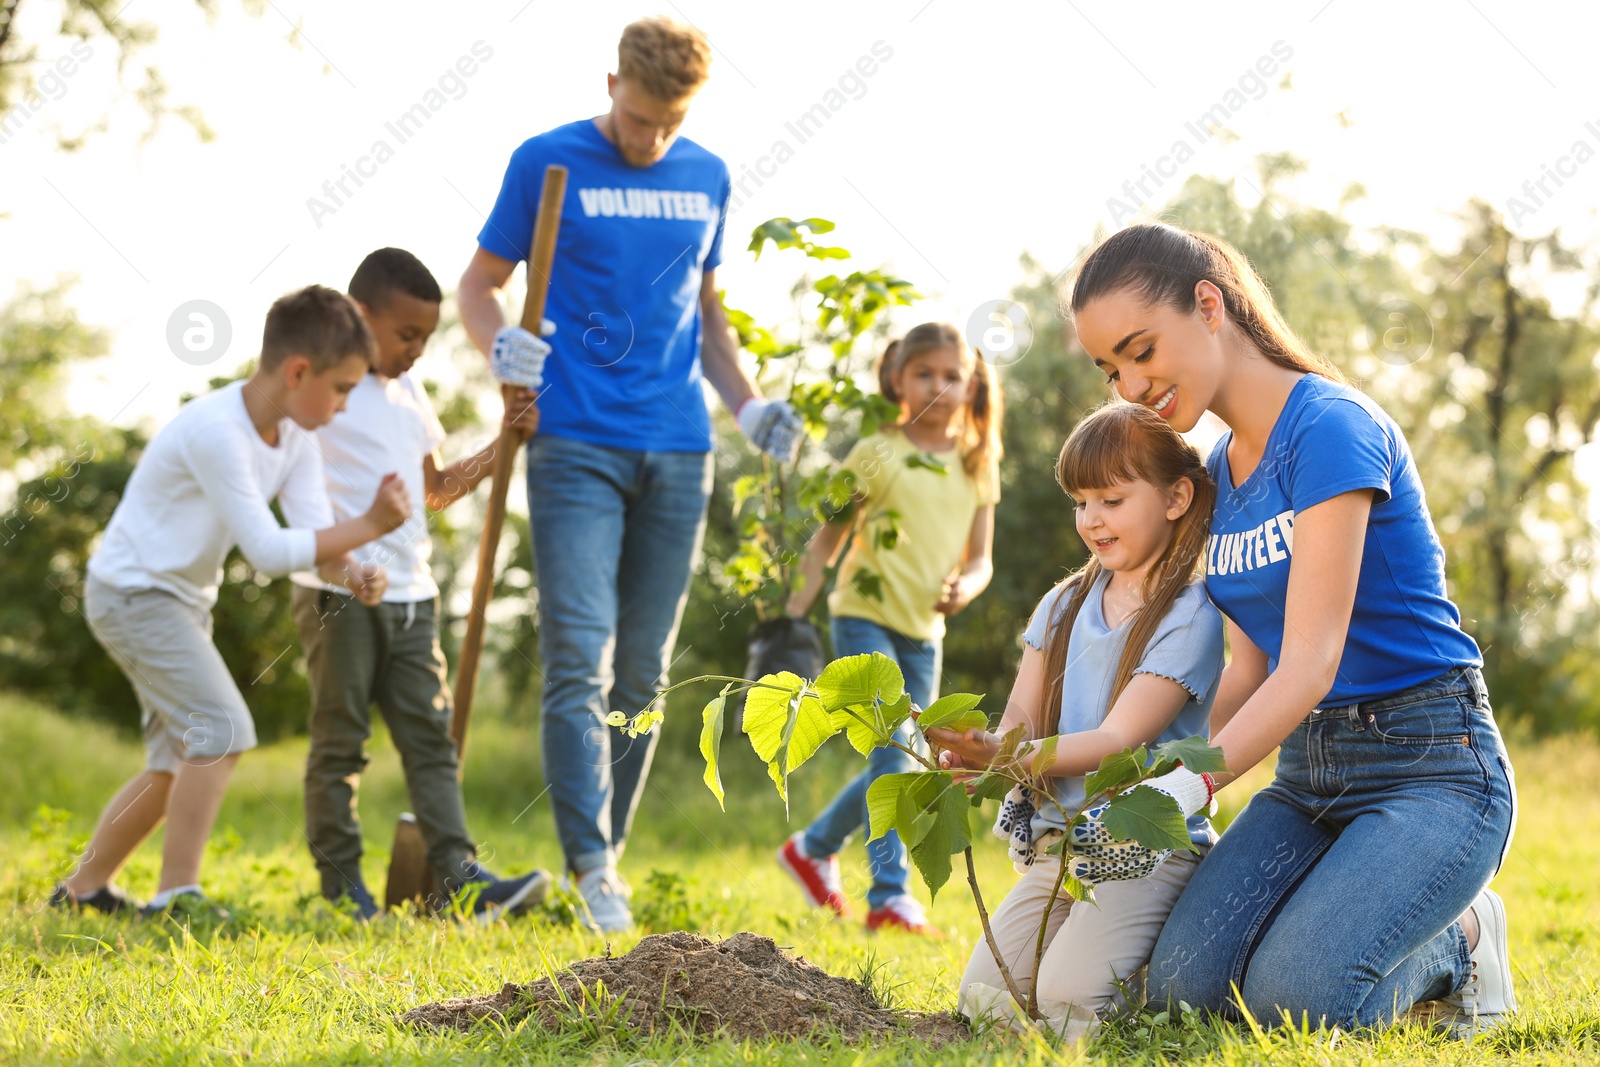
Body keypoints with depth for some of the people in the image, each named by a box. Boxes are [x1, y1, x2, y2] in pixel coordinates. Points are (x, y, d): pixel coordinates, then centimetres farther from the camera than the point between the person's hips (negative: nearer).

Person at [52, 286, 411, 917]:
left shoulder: (294, 437, 0)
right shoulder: (216, 432, -28)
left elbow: (314, 535, -8)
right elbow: (268, 550, -30)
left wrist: (351, 574, -29)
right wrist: (368, 526, -28)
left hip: (182, 602, 10)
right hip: (133, 592, -10)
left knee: (179, 761, 16)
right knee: (223, 731, -21)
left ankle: (83, 889, 28)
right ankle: (177, 894, -16)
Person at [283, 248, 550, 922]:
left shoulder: (410, 396, 18)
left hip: (410, 593, 7)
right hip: (337, 592, -7)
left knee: (429, 733, 1)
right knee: (339, 738, 0)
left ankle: (458, 874, -3)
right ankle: (340, 882, 6)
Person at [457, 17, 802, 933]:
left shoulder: (707, 179, 13)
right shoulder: (548, 163, 1)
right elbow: (480, 285, 6)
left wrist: (748, 405, 7)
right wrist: (500, 343, -15)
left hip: (678, 453, 4)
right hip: (575, 445, -4)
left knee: (644, 671, 7)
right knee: (580, 658, -12)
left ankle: (610, 850, 16)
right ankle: (592, 868, -14)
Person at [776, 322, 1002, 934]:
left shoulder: (977, 466, 9)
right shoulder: (876, 455, -4)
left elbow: (980, 558, 11)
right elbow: (828, 539, -2)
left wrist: (967, 584, -12)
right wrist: (794, 613, -11)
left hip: (923, 632, 6)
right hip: (865, 616, -6)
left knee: (899, 767, 11)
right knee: (893, 750, -17)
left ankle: (813, 848, 32)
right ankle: (890, 898, -15)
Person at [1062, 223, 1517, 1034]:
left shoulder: (1330, 426, -17)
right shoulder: (1221, 467, 10)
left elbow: (1310, 664, -23)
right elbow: (1251, 667, 10)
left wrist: (1183, 789, -31)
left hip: (1429, 766, -7)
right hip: (1306, 772, 7)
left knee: (1294, 996, -25)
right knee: (1183, 983, -13)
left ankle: (1460, 941, 4)